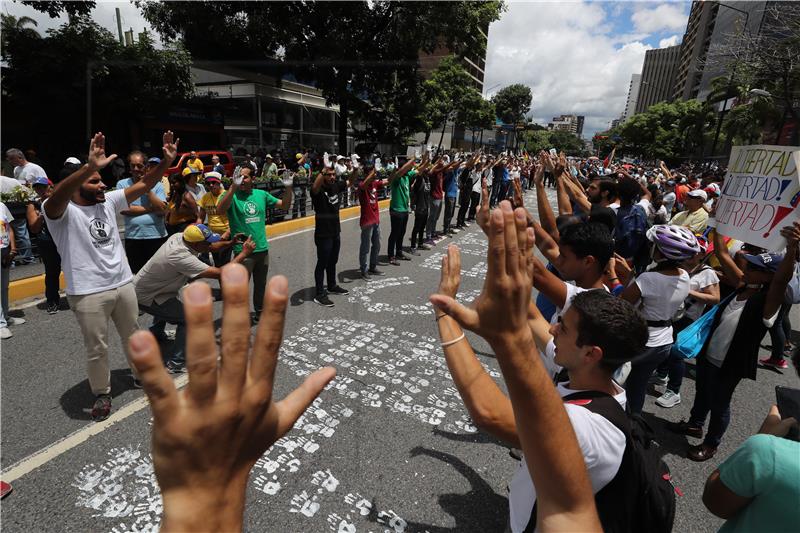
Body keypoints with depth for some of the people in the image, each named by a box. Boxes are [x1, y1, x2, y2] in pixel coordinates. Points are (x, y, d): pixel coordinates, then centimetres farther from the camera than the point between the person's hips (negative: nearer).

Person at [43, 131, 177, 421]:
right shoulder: (62, 212, -11)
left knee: (132, 335, 21)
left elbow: (142, 185, 1)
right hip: (88, 293, -5)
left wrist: (166, 162, -12)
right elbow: (57, 195, -35)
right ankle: (102, 394, 29)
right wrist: (90, 167, -49)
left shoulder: (109, 202, 5)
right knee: (97, 348, 8)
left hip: (123, 284, 5)